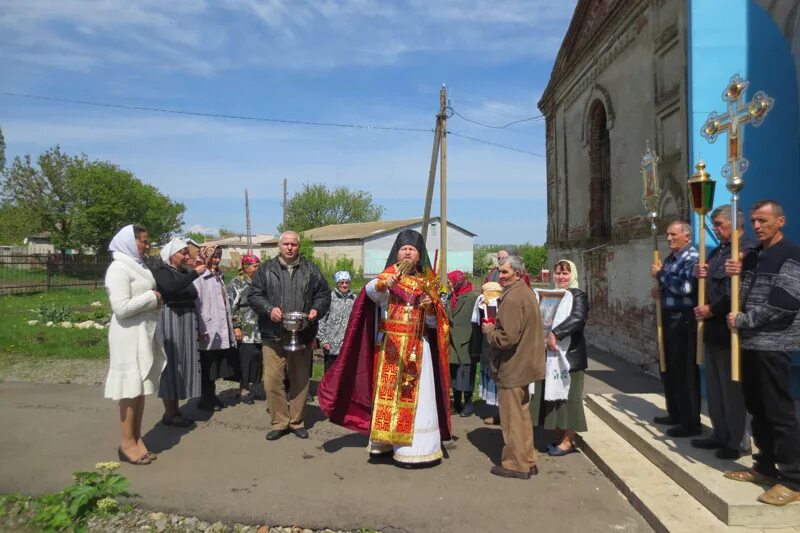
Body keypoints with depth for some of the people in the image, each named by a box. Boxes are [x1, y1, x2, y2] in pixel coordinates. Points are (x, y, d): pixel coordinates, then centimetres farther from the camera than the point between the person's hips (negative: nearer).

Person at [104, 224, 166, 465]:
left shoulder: (138, 266, 14)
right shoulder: (119, 268, -13)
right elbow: (121, 307, -22)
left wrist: (155, 300, 7)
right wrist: (152, 297, -13)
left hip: (145, 333, 9)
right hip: (129, 336, -9)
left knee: (141, 388, 11)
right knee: (130, 389, -1)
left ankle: (136, 439, 20)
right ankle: (127, 443, 9)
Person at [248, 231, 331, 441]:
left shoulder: (310, 269, 9)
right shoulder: (266, 269, 7)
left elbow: (323, 294, 11)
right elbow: (254, 295, 4)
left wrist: (316, 309, -8)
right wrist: (269, 309, -13)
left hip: (302, 335, 1)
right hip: (273, 335, -1)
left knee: (300, 380, 8)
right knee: (272, 380, -3)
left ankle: (297, 421, 22)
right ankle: (279, 422, 12)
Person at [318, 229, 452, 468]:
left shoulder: (427, 282, 11)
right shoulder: (390, 275, 1)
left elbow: (434, 323, 11)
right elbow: (370, 290, -24)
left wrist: (430, 308, -11)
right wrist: (383, 283, -46)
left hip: (418, 348, 3)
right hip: (390, 346, -2)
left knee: (416, 397, 3)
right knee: (389, 394, 0)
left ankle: (415, 448, 10)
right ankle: (387, 442, 12)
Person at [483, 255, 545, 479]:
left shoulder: (512, 298, -22)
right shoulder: (527, 293, 11)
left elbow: (507, 337, -27)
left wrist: (489, 331, -9)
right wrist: (495, 327, 9)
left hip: (511, 367, -10)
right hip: (523, 364, 10)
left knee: (512, 417, 3)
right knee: (522, 414, 19)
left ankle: (516, 464, 14)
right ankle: (528, 461, 30)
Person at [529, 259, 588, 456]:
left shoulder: (578, 296, -7)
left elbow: (578, 318, -25)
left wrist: (555, 333, -31)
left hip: (569, 354, -6)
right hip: (550, 353, 6)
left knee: (567, 396, 1)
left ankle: (568, 440, 12)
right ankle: (559, 437, 20)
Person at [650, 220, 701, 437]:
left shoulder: (692, 258, -13)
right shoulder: (669, 258, 16)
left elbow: (686, 287, -25)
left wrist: (660, 274, -14)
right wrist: (660, 293, 5)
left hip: (683, 320, -9)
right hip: (669, 318, 10)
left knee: (684, 370, -4)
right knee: (668, 368, 16)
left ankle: (691, 422, 6)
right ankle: (675, 413, 29)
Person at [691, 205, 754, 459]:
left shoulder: (746, 251, -15)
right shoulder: (717, 252, 15)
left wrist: (712, 310, -15)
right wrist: (700, 274, 2)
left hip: (729, 330, -9)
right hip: (713, 328, 9)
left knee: (732, 388, 1)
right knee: (715, 387, 15)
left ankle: (739, 442, 14)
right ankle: (721, 435, 26)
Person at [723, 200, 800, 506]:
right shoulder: (752, 256, 15)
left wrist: (743, 321, -13)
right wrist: (734, 276, -2)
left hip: (773, 344, -8)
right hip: (750, 342, 8)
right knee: (757, 408, 13)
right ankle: (765, 467, 24)